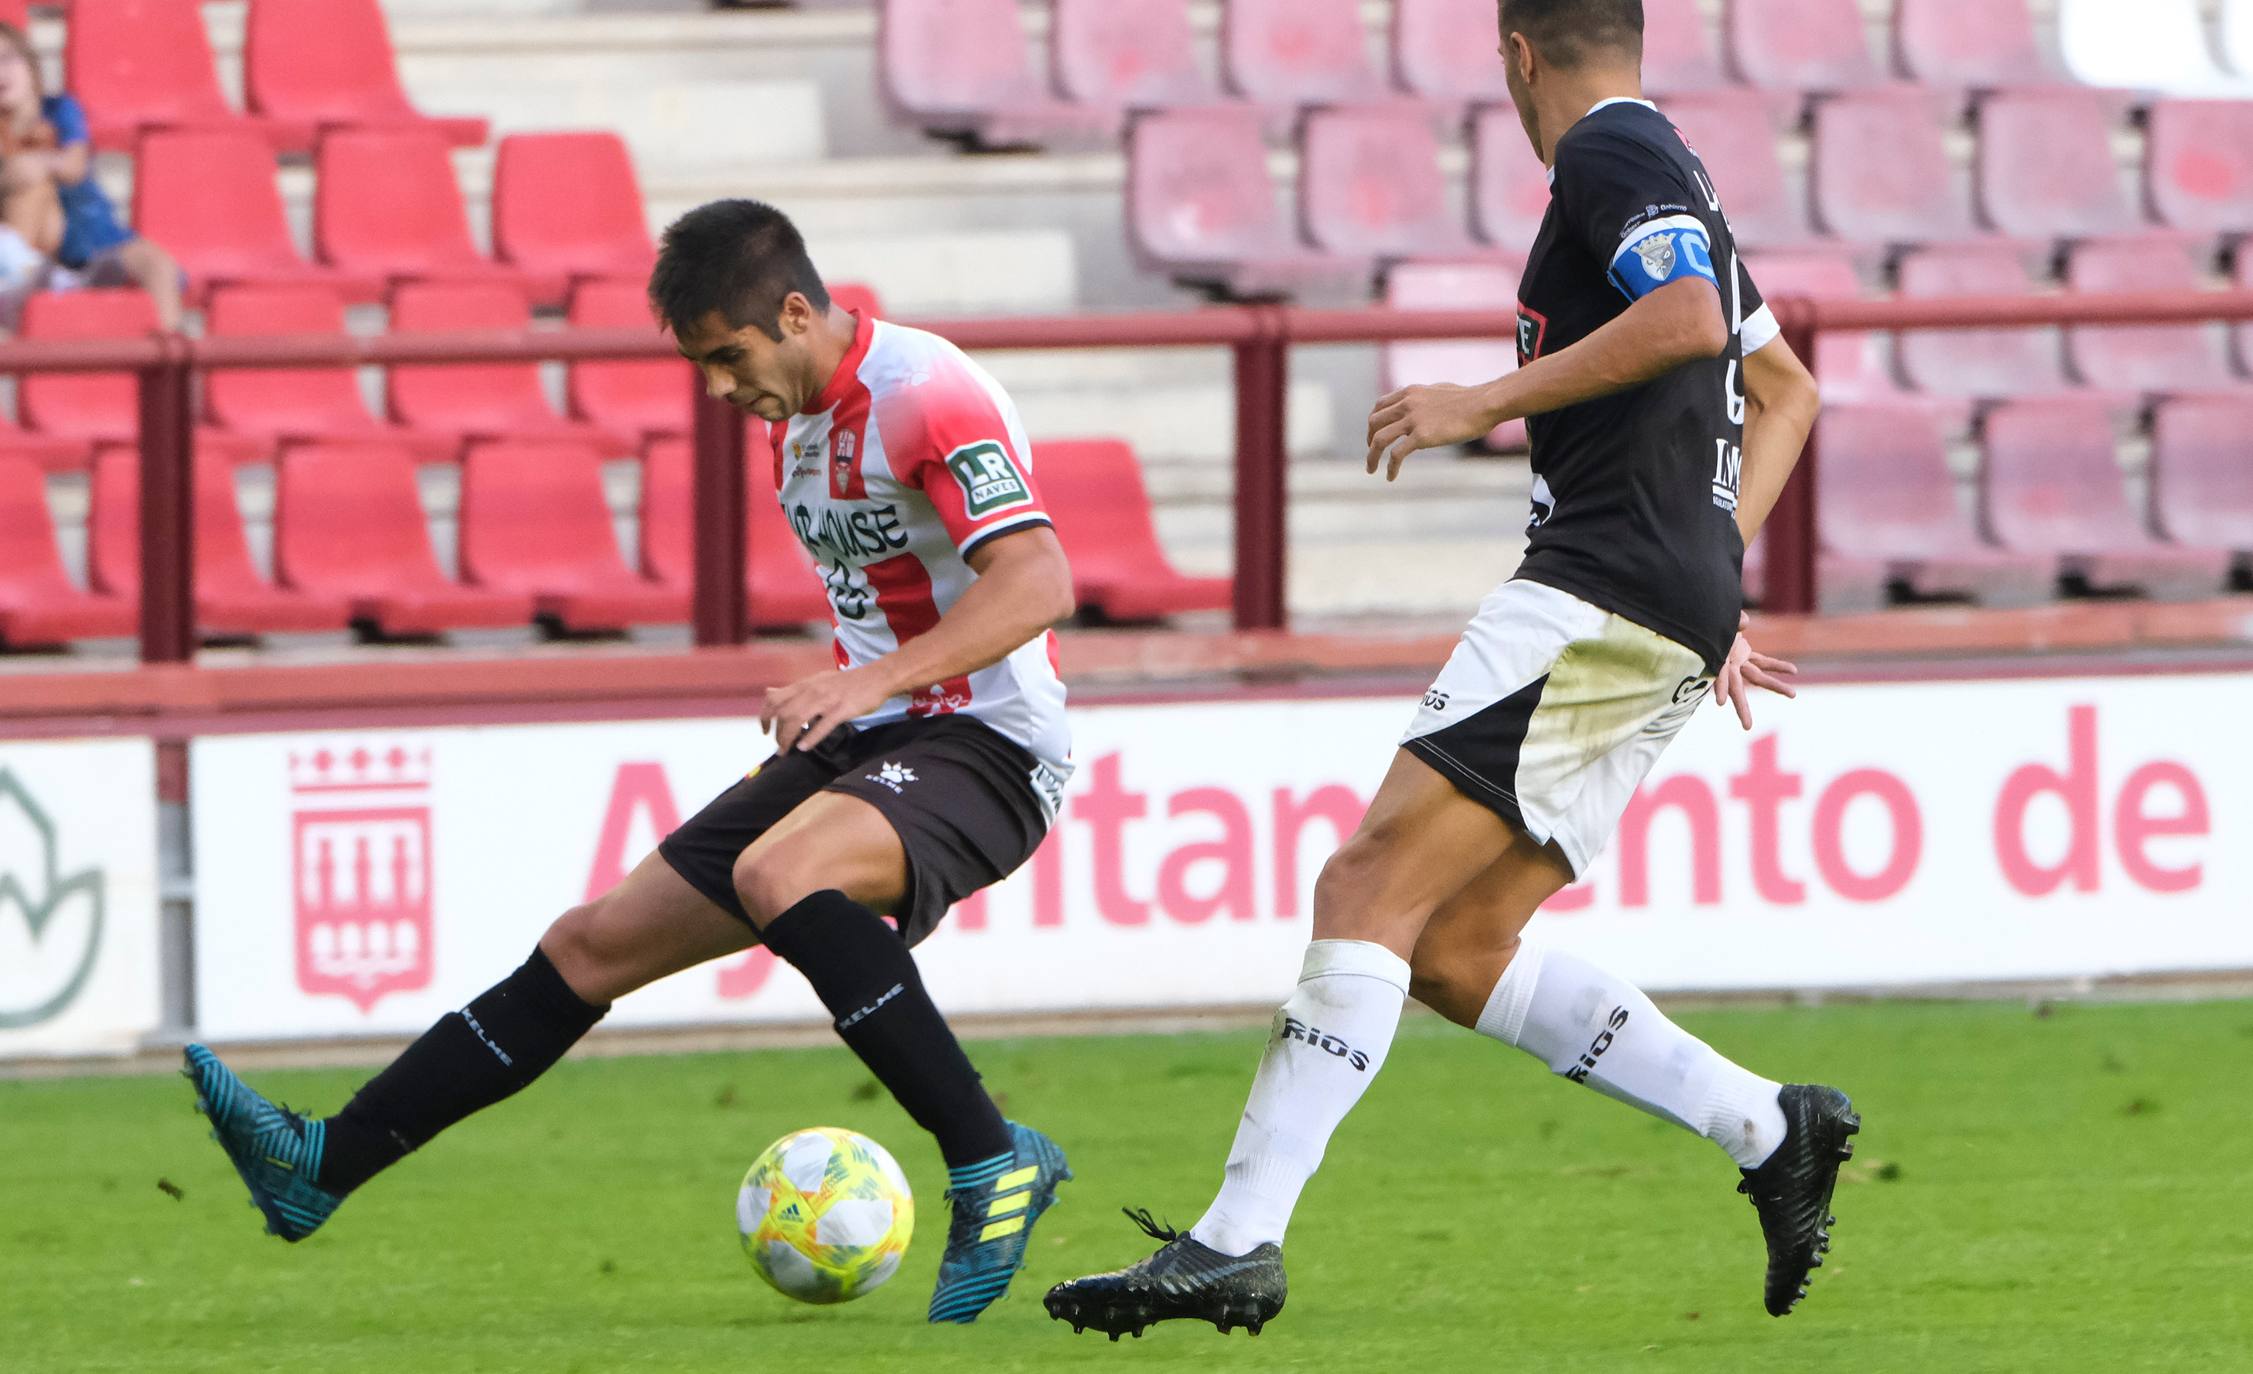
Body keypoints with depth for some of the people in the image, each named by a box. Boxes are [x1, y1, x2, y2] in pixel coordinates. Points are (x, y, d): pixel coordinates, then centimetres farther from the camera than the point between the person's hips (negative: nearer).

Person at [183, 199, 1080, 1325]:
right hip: (867, 744, 9)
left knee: (776, 873, -37)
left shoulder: (925, 394, -18)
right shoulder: (795, 415, 12)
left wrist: (874, 680, -36)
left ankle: (994, 1168, -31)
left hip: (983, 747, -9)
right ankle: (325, 1166, 6)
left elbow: (1039, 582, -29)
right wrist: (820, 709, 17)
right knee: (594, 942, 4)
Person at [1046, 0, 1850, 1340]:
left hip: (1598, 593, -10)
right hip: (1674, 615, 10)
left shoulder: (1606, 152, -6)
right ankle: (1772, 1129, 5)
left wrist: (1487, 402, -18)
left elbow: (1689, 319, -24)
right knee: (1454, 952, 8)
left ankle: (1237, 1241, -21)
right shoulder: (1673, 176, 24)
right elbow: (1785, 391, 33)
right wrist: (1715, 581, 29)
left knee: (1371, 890, -14)